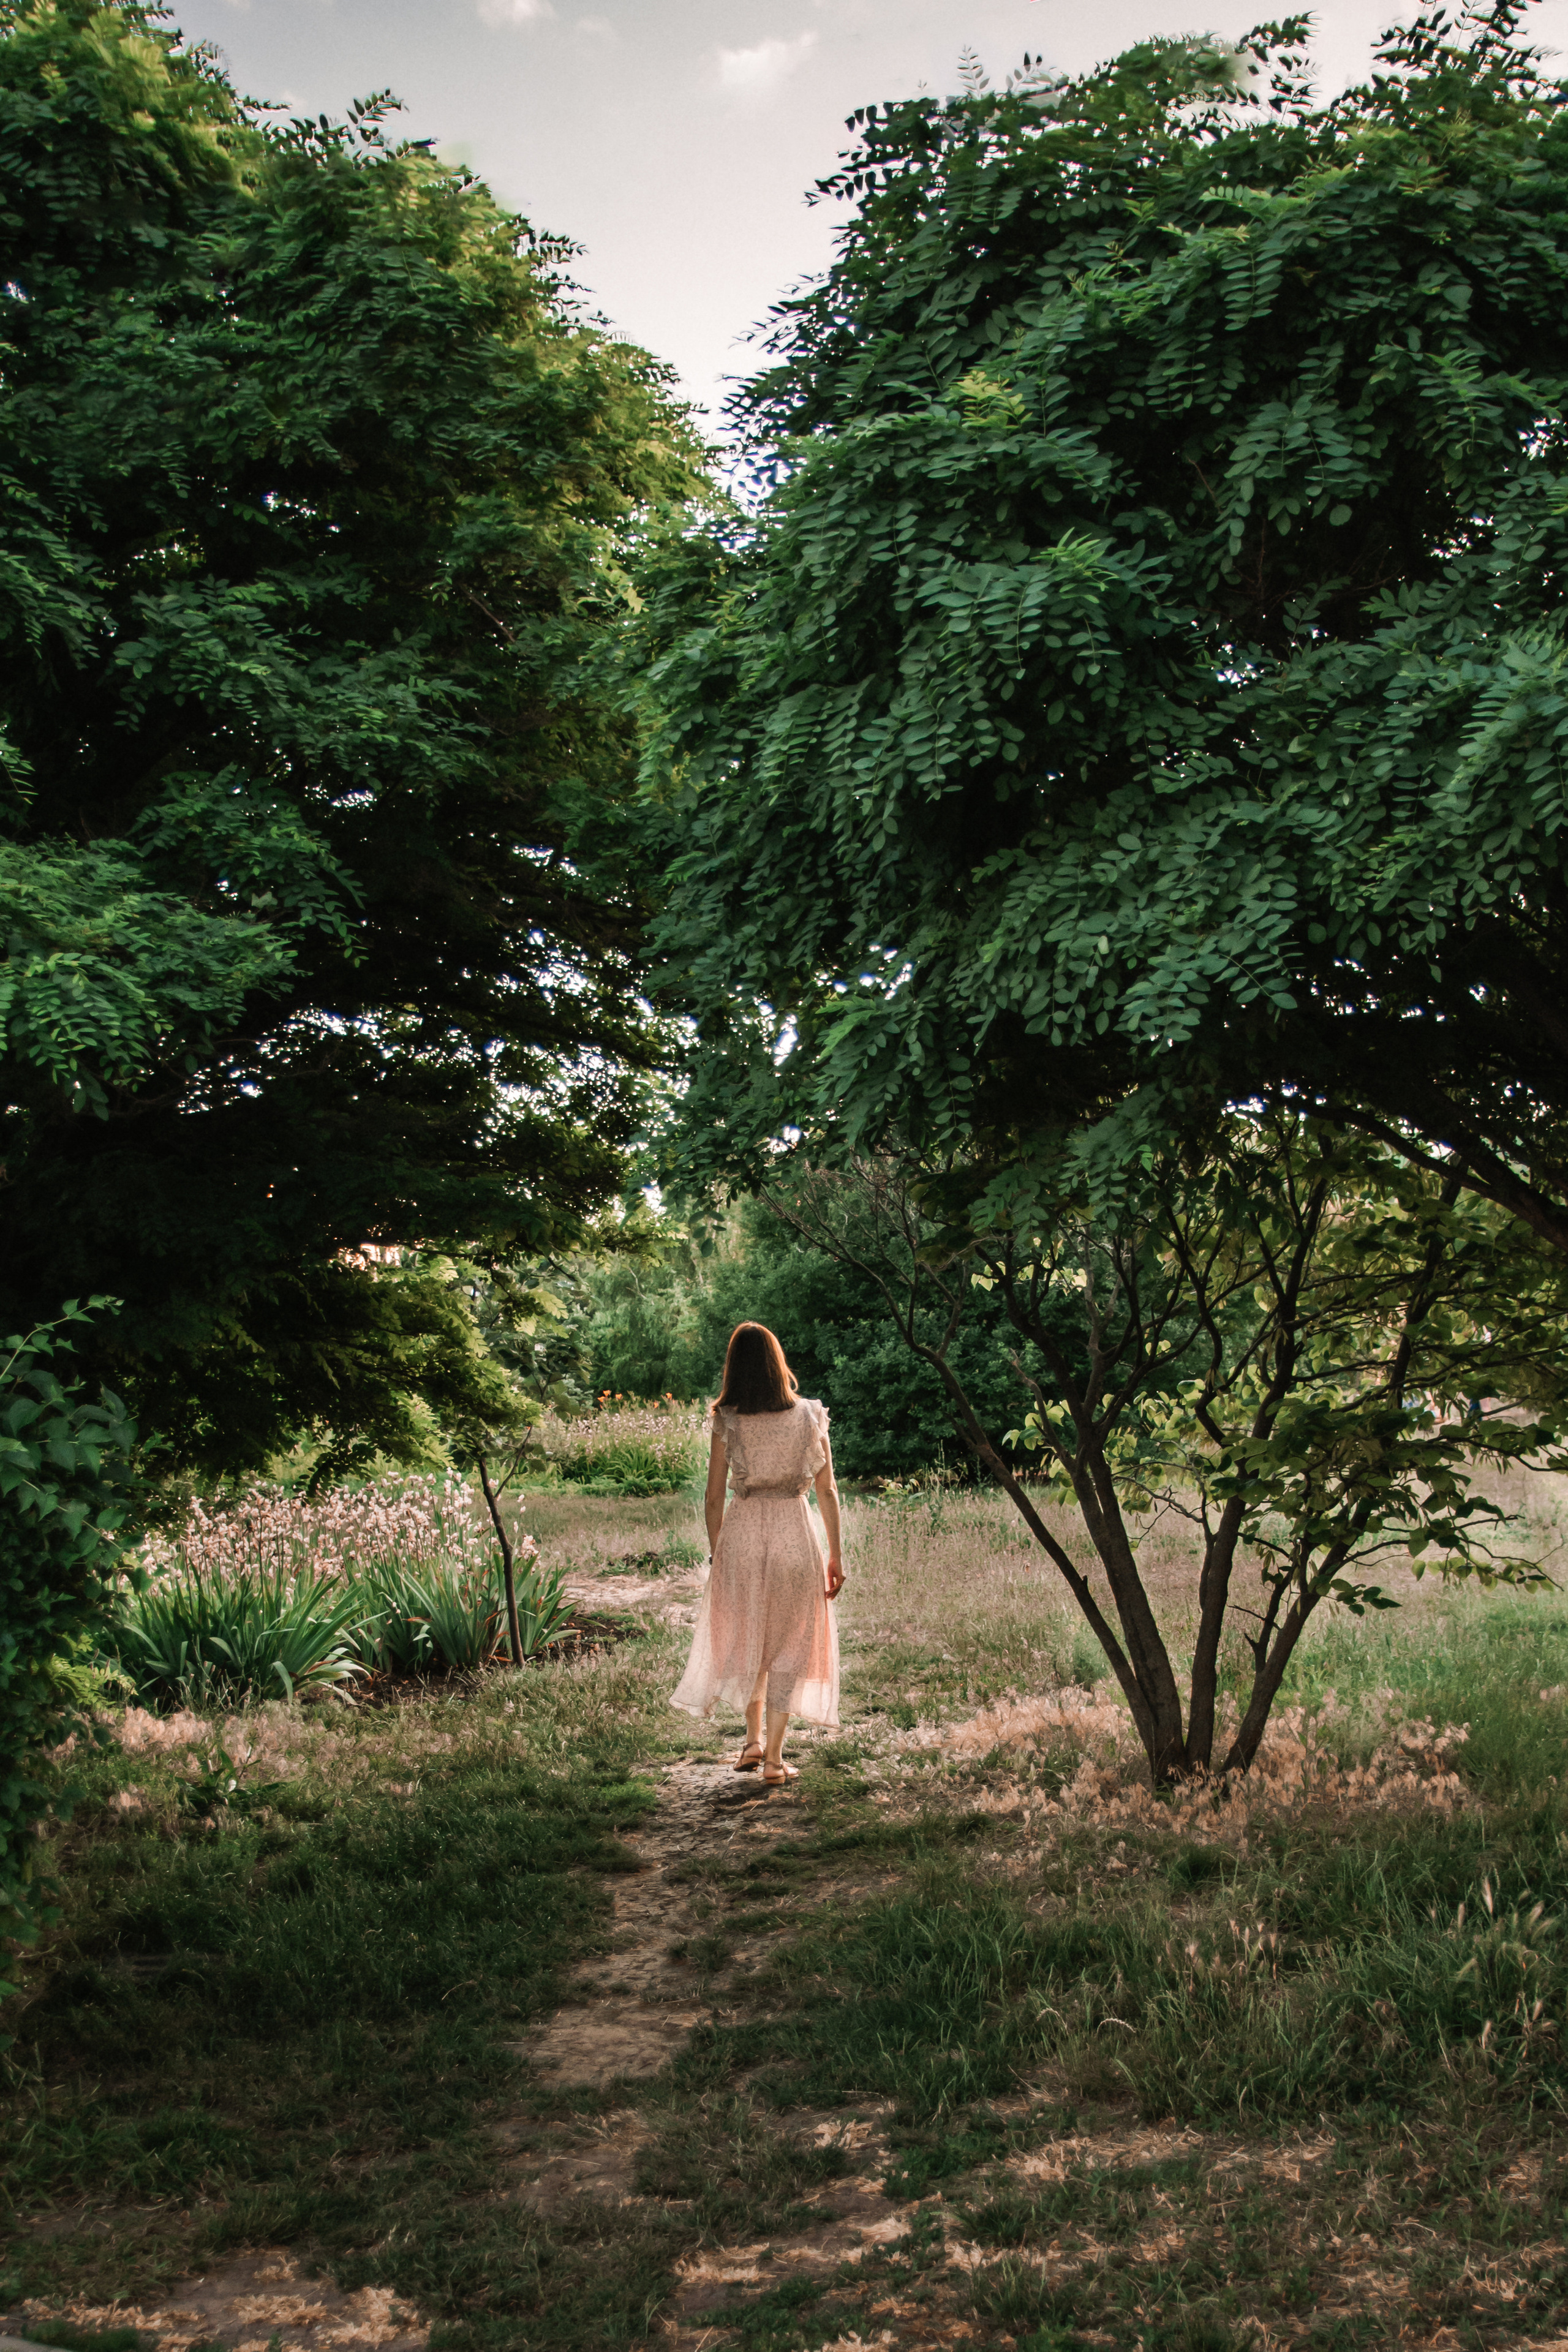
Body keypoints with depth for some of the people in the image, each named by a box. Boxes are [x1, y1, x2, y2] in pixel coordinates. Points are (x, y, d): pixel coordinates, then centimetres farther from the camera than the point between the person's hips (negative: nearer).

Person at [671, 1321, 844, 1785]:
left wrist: (715, 1554, 11)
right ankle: (774, 1758, 9)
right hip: (794, 1533, 0)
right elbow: (827, 1492, 0)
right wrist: (836, 1555, 7)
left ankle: (755, 1738, 23)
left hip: (741, 1534, 0)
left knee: (747, 1640, 22)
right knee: (788, 1647, 10)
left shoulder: (726, 1422, -5)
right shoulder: (810, 1416, -2)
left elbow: (714, 1498, -2)